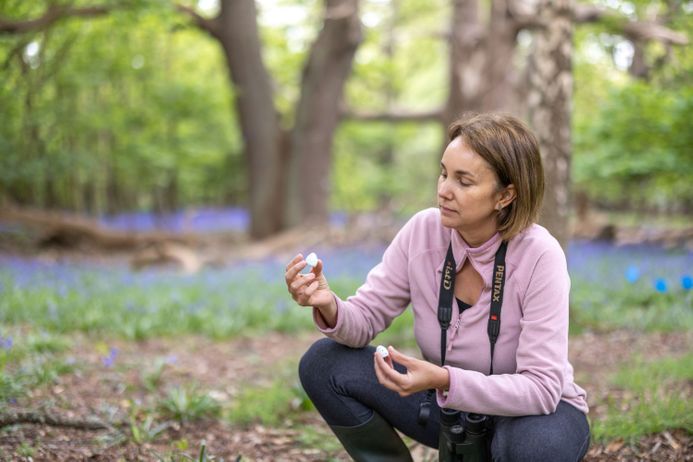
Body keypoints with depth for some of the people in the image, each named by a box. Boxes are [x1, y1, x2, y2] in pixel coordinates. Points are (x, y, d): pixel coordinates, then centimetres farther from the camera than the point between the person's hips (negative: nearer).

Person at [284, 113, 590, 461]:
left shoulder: (540, 257, -26)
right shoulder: (422, 231, -14)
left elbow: (541, 388, -28)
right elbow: (366, 318, -8)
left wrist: (444, 380, -40)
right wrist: (329, 306, -31)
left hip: (536, 412, -3)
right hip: (450, 404, 4)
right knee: (324, 363, -13)